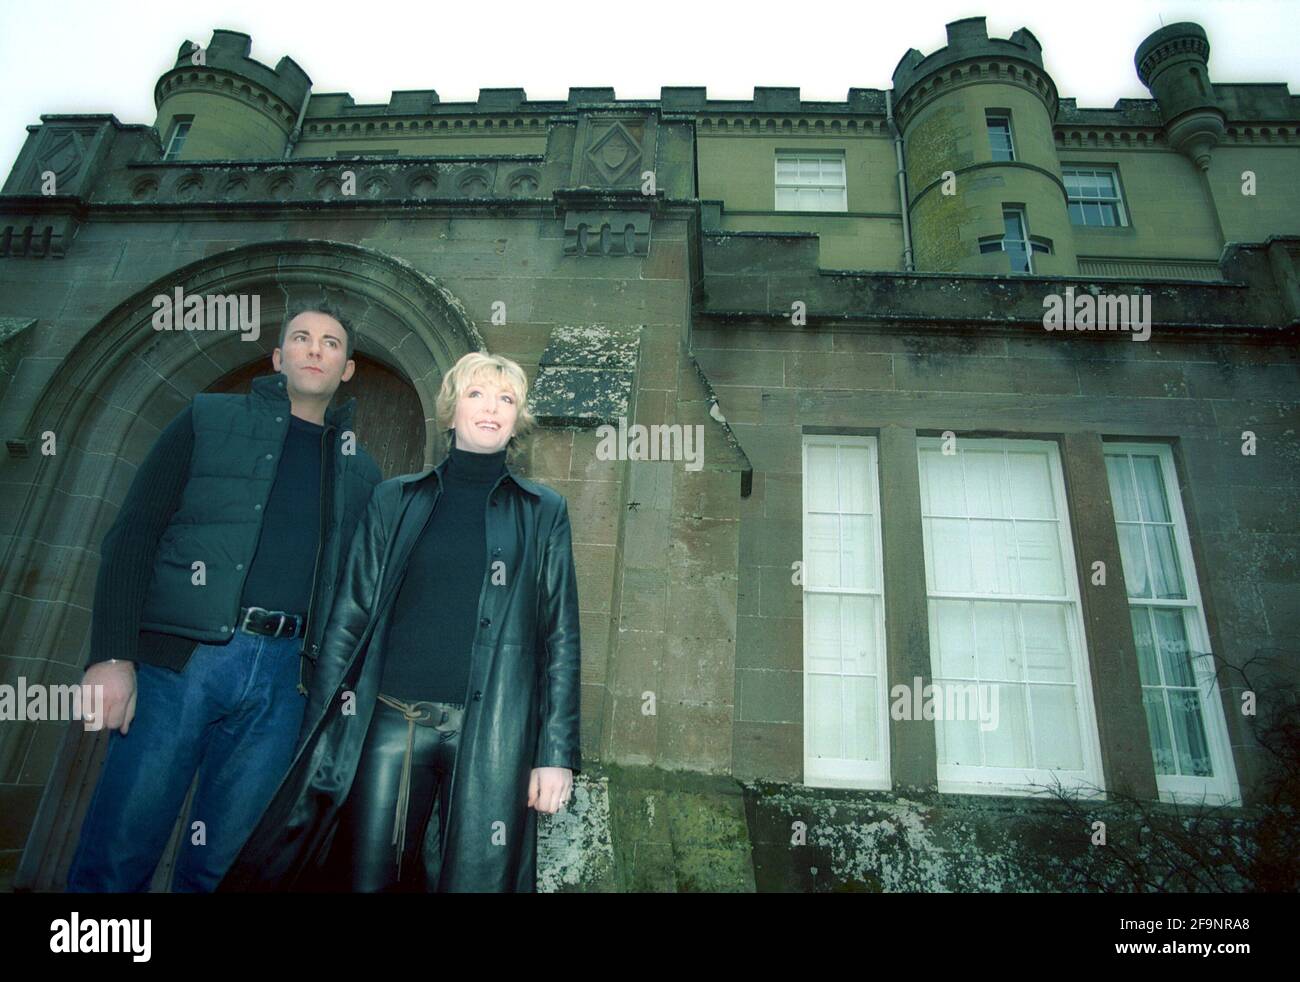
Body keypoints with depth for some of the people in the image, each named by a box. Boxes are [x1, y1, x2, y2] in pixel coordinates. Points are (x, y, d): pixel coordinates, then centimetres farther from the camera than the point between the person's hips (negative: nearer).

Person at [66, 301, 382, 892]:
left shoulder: (360, 471, 16)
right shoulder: (210, 419, 8)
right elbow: (133, 533, 1)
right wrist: (112, 655, -9)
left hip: (282, 676, 2)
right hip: (180, 660, -2)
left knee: (217, 865, 9)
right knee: (116, 858, 1)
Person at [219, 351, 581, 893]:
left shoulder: (543, 512, 7)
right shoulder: (396, 499, 9)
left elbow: (560, 637, 4)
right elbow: (349, 618, 7)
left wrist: (557, 755, -3)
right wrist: (318, 740, 2)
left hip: (489, 736, -1)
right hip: (391, 725, 1)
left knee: (473, 878, 6)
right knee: (364, 876, 8)